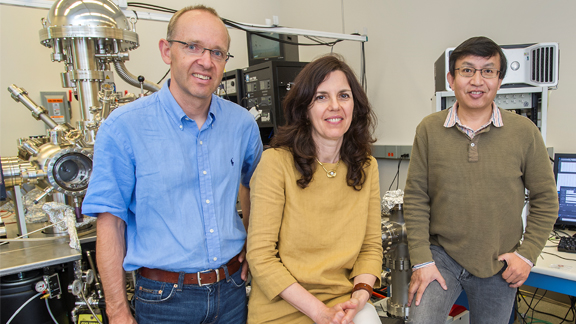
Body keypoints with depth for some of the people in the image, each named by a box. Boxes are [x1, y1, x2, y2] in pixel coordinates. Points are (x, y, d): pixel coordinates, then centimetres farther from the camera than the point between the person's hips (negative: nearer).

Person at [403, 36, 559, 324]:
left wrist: (527, 254, -2)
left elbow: (545, 198, 4)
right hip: (441, 255, -1)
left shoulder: (524, 131, -5)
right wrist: (421, 259, -8)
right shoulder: (429, 129, -7)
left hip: (498, 266, 1)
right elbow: (415, 197, -5)